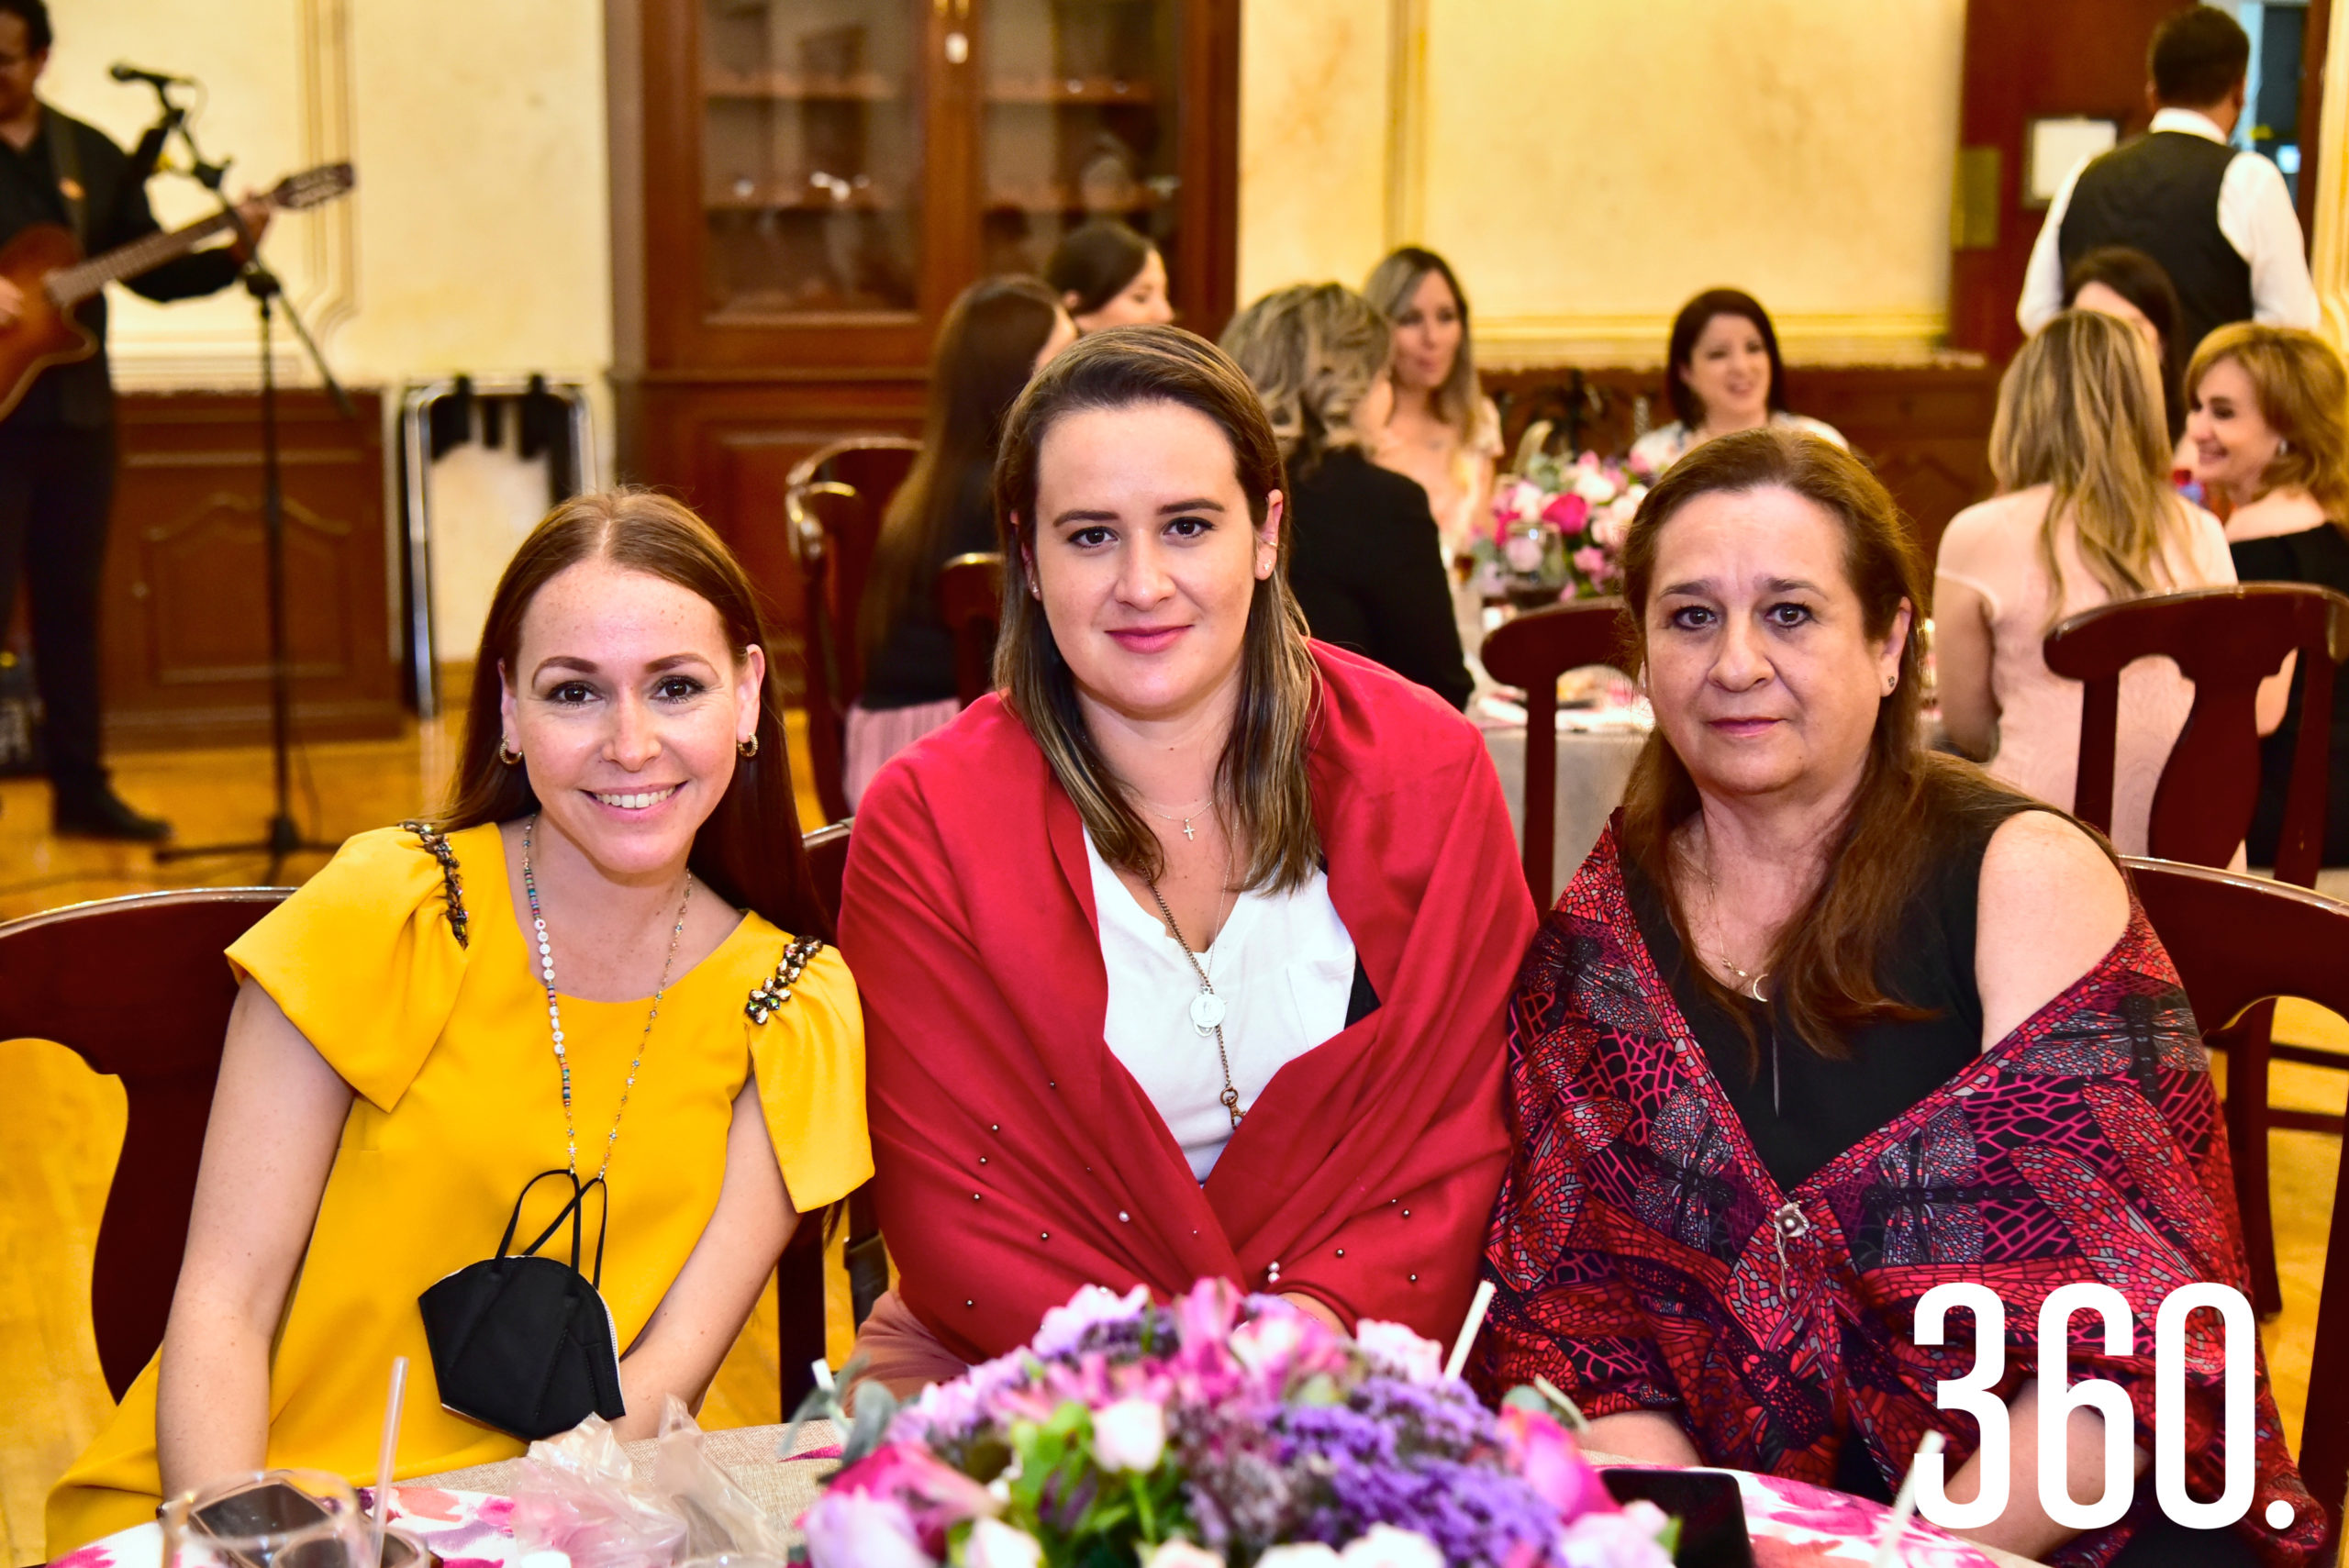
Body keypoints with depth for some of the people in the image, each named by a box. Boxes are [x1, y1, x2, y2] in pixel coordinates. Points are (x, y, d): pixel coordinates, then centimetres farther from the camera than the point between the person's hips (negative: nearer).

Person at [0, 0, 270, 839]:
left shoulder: (93, 156, 11)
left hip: (76, 409, 4)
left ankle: (81, 789, 18)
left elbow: (150, 272, 12)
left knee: (71, 603, 11)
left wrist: (233, 252, -3)